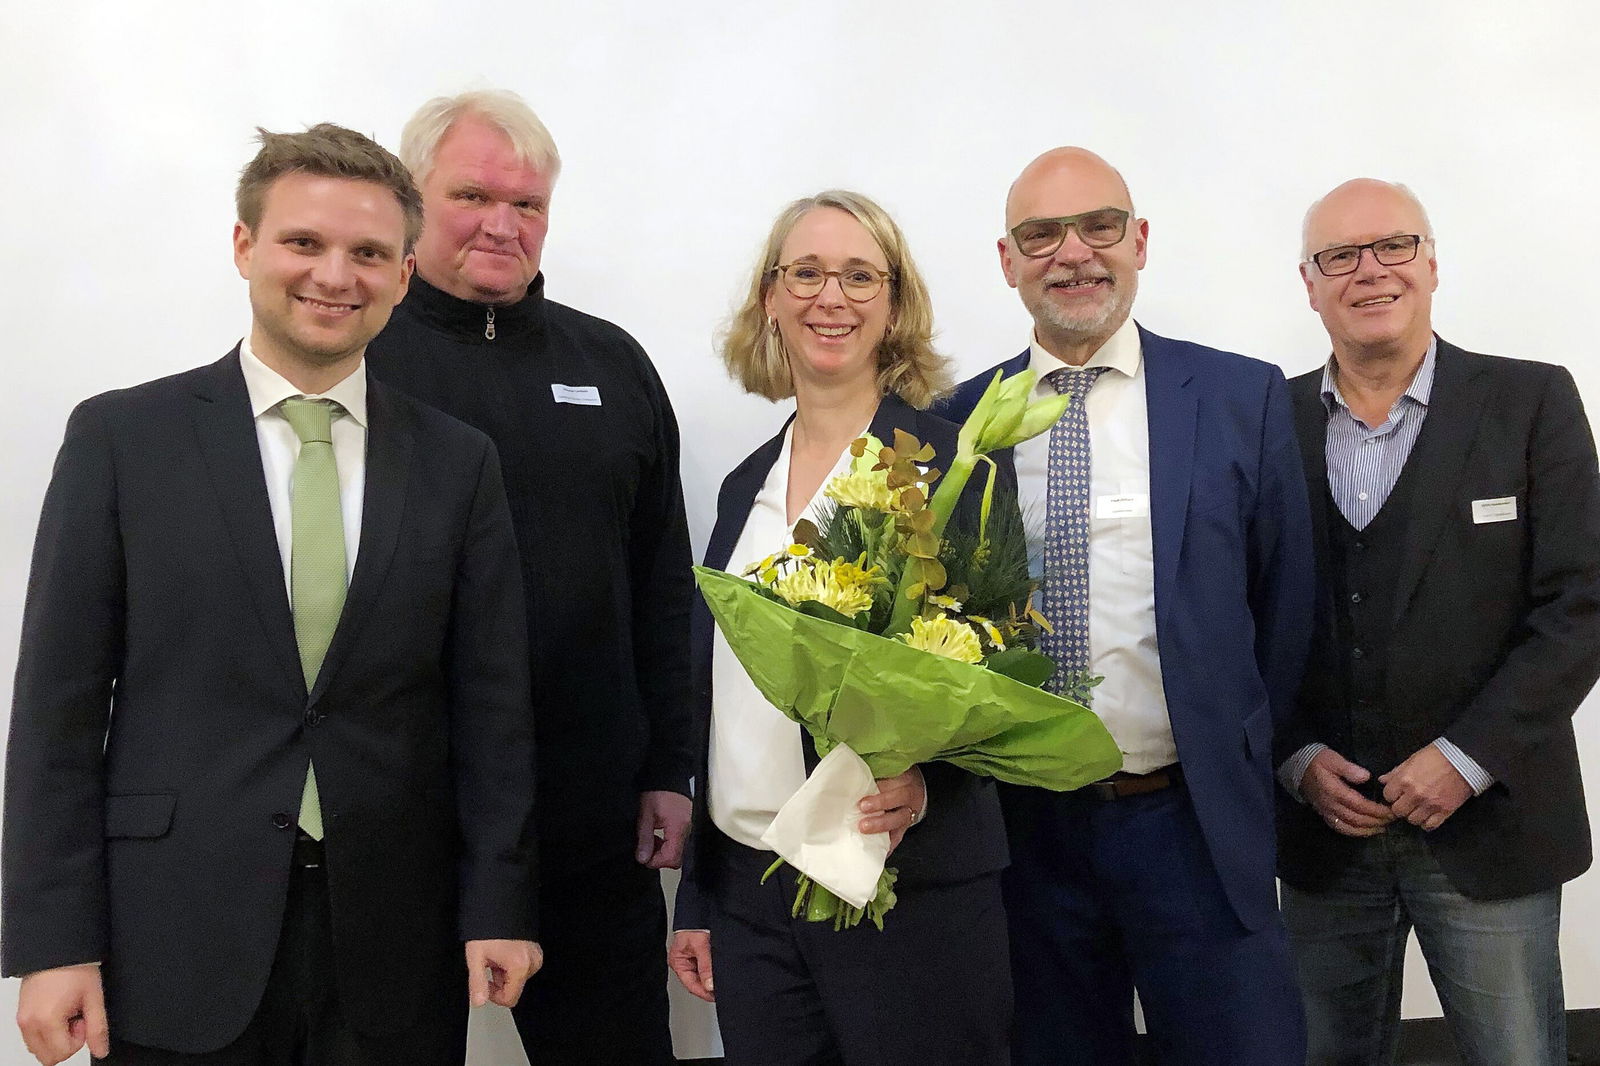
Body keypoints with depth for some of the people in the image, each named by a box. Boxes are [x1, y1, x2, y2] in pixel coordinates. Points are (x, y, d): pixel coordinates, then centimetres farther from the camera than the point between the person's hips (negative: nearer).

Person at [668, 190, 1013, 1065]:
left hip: (913, 889, -5)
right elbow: (714, 704, 13)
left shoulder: (952, 460, -6)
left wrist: (927, 778, -26)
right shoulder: (746, 486, 10)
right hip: (748, 893, 5)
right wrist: (696, 900, 13)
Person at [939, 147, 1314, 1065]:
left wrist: (1229, 769, 6)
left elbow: (1283, 609, 4)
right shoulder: (956, 422, 2)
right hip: (1024, 829, 2)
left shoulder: (1245, 399, -1)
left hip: (1193, 825, -1)